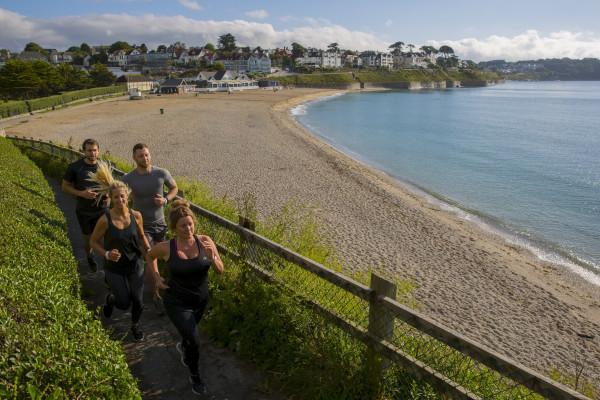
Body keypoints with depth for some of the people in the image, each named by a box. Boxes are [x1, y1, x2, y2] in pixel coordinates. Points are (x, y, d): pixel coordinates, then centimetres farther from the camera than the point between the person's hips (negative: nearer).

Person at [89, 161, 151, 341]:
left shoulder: (136, 216, -11)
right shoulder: (105, 220, -20)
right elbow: (93, 241, -6)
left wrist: (148, 250, -11)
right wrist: (107, 254, -22)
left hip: (135, 264, 2)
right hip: (114, 267, -2)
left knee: (138, 301, 3)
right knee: (124, 303, 0)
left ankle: (135, 326, 36)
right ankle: (110, 298, 39)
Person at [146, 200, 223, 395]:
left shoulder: (204, 241, -19)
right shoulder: (166, 248, -21)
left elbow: (220, 271, -15)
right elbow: (149, 256, 3)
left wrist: (211, 256, -33)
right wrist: (157, 278, -5)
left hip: (200, 300, 3)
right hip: (177, 303, -3)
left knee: (189, 332, 28)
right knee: (194, 341, -7)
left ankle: (182, 347, 66)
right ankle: (194, 375, 25)